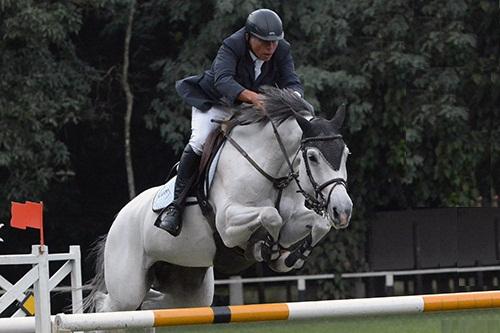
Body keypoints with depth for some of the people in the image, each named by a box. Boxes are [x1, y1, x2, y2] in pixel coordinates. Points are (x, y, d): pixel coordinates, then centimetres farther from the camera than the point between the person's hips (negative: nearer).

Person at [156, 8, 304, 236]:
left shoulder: (282, 52, -15)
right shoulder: (232, 46, -29)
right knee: (199, 142, -28)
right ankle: (176, 204, -24)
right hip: (214, 104, -5)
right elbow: (223, 80, -45)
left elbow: (293, 83, -23)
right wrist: (251, 96, -64)